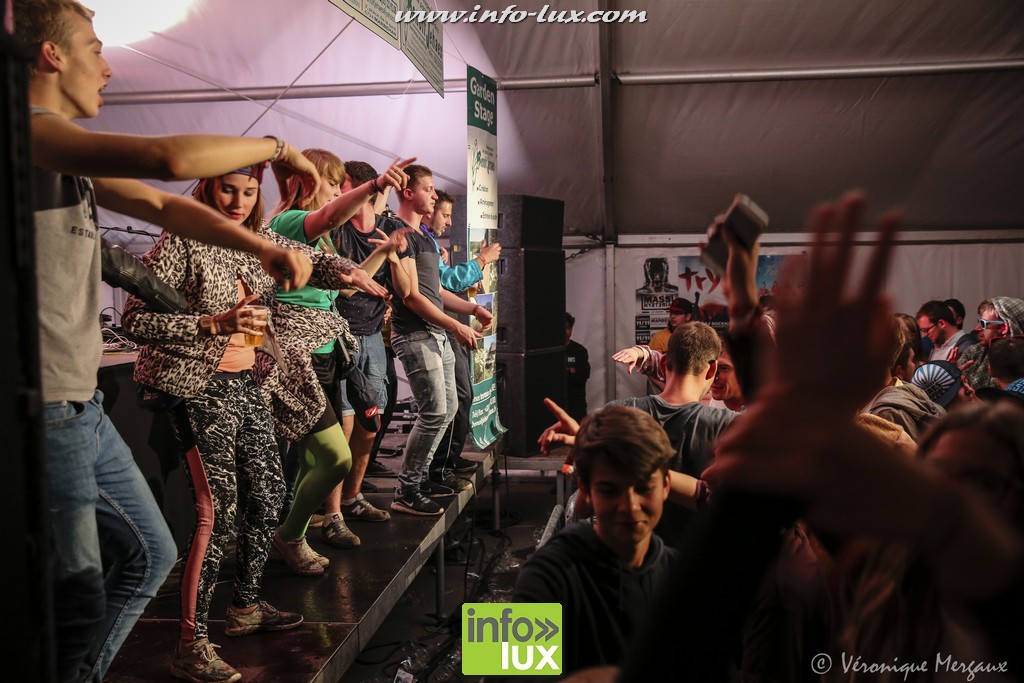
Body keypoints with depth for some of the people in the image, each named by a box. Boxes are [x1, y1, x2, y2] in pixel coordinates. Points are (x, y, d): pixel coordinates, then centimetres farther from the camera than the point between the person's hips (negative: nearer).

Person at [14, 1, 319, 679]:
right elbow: (170, 158, -27)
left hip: (82, 408, 10)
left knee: (150, 554, 20)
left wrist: (264, 248, 2)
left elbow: (164, 206, 15)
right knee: (80, 607, 0)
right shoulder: (32, 130, -15)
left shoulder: (71, 153, 17)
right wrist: (275, 147, -12)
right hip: (43, 414, -10)